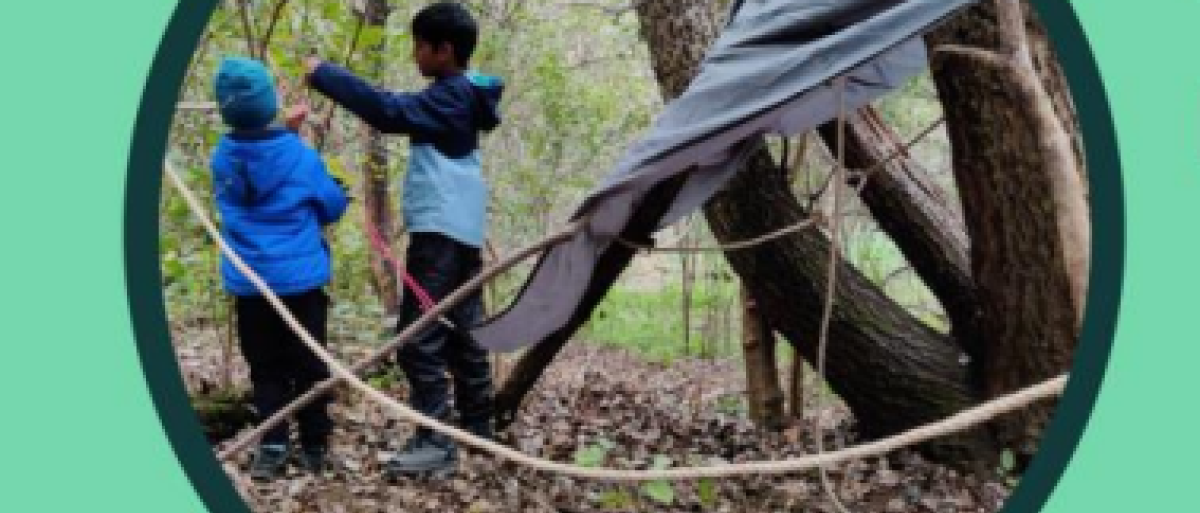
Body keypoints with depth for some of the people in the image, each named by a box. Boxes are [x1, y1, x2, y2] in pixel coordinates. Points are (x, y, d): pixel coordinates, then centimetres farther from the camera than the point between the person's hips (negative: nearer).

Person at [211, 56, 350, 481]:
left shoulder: (223, 156, -2)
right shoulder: (301, 155, -12)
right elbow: (333, 207, 0)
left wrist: (283, 130, 22)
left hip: (247, 283, 3)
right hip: (301, 278, -2)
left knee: (266, 369, 13)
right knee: (309, 365, 9)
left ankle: (273, 448, 9)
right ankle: (314, 448, 16)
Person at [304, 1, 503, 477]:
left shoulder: (449, 97, -14)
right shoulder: (463, 94, 16)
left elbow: (390, 112, -27)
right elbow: (405, 109, 18)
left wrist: (324, 74, -21)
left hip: (440, 229, -10)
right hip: (462, 229, 10)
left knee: (419, 339, -10)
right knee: (463, 331, 16)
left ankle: (435, 442, -9)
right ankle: (477, 423, 25)